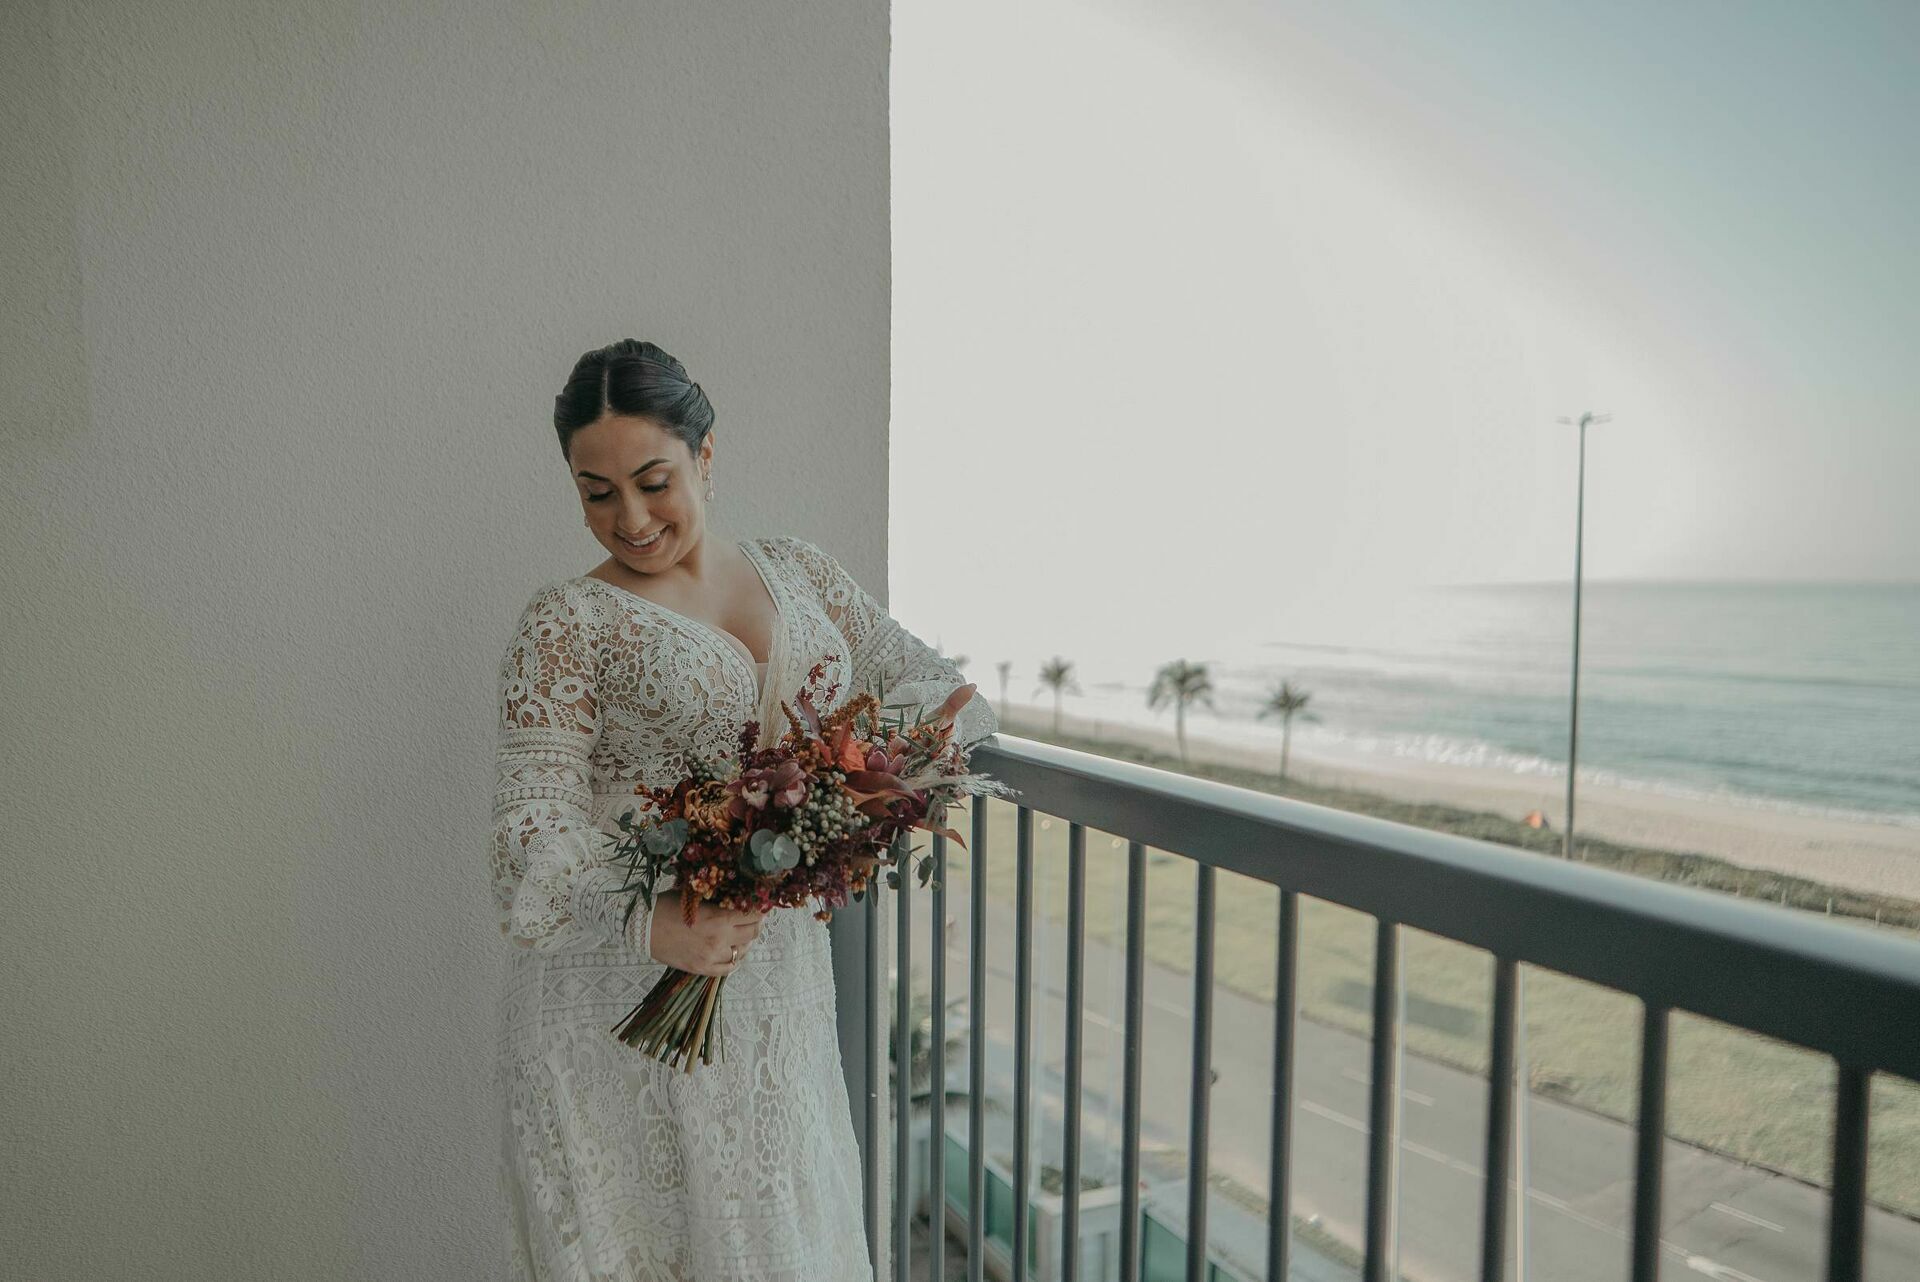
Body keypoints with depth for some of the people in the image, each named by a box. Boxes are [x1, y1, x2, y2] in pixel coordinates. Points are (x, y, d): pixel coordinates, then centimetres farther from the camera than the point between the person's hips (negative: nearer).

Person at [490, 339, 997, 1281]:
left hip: (776, 980, 4)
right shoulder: (568, 621, -5)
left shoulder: (798, 574, 7)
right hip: (623, 989, -3)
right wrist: (650, 919, -33)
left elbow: (945, 691, 5)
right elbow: (534, 825, -14)